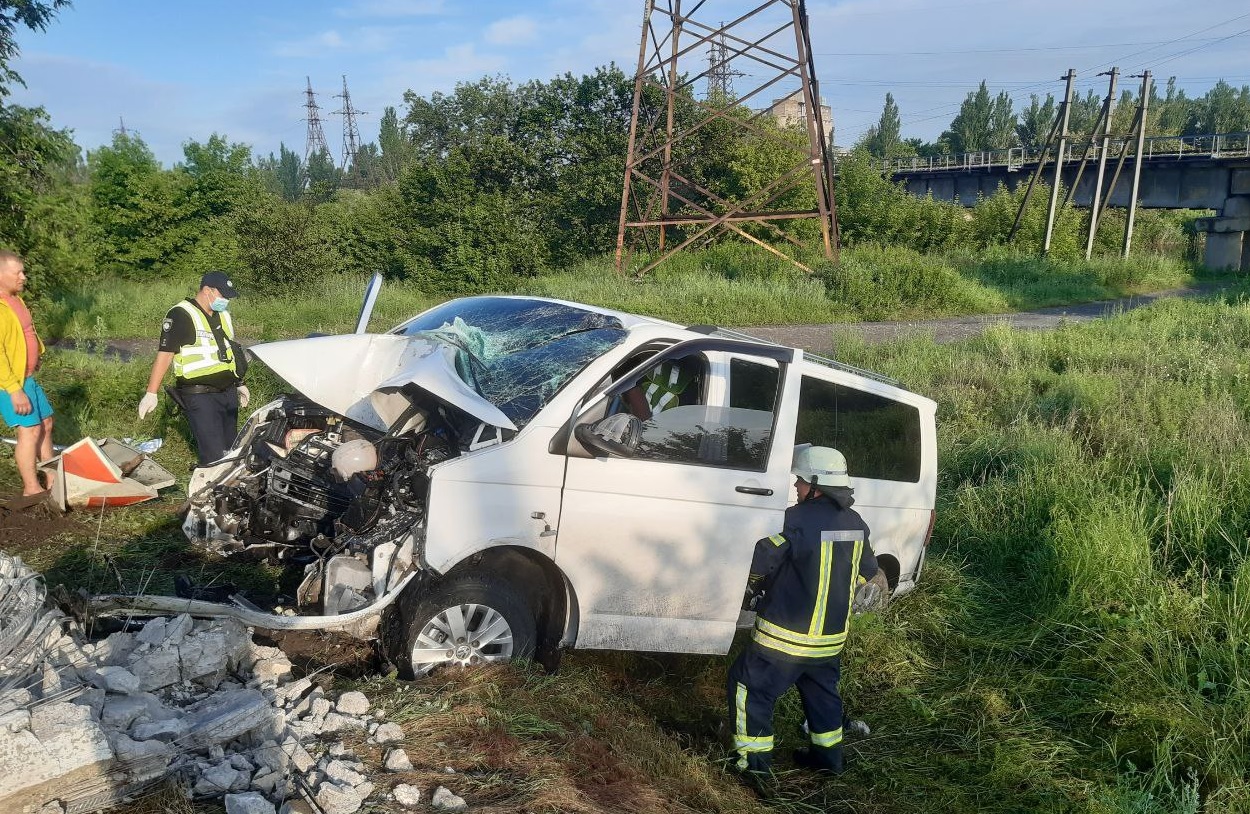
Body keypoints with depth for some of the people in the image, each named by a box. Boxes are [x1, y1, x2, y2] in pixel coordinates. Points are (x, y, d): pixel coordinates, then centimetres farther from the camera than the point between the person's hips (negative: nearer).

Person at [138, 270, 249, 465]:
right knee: (214, 455, -13)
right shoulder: (181, 316, -10)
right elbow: (164, 354, -13)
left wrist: (239, 384, 27)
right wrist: (151, 394, -15)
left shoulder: (223, 315, 15)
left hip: (228, 392, 8)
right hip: (200, 396, -8)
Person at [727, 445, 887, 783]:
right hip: (832, 637, 8)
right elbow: (868, 571, 16)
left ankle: (755, 761, 9)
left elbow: (760, 561, -22)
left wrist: (751, 587, -2)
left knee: (749, 686, 6)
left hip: (787, 638, -8)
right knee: (821, 691, 27)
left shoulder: (800, 520, -22)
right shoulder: (855, 523, 2)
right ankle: (829, 754, 39)